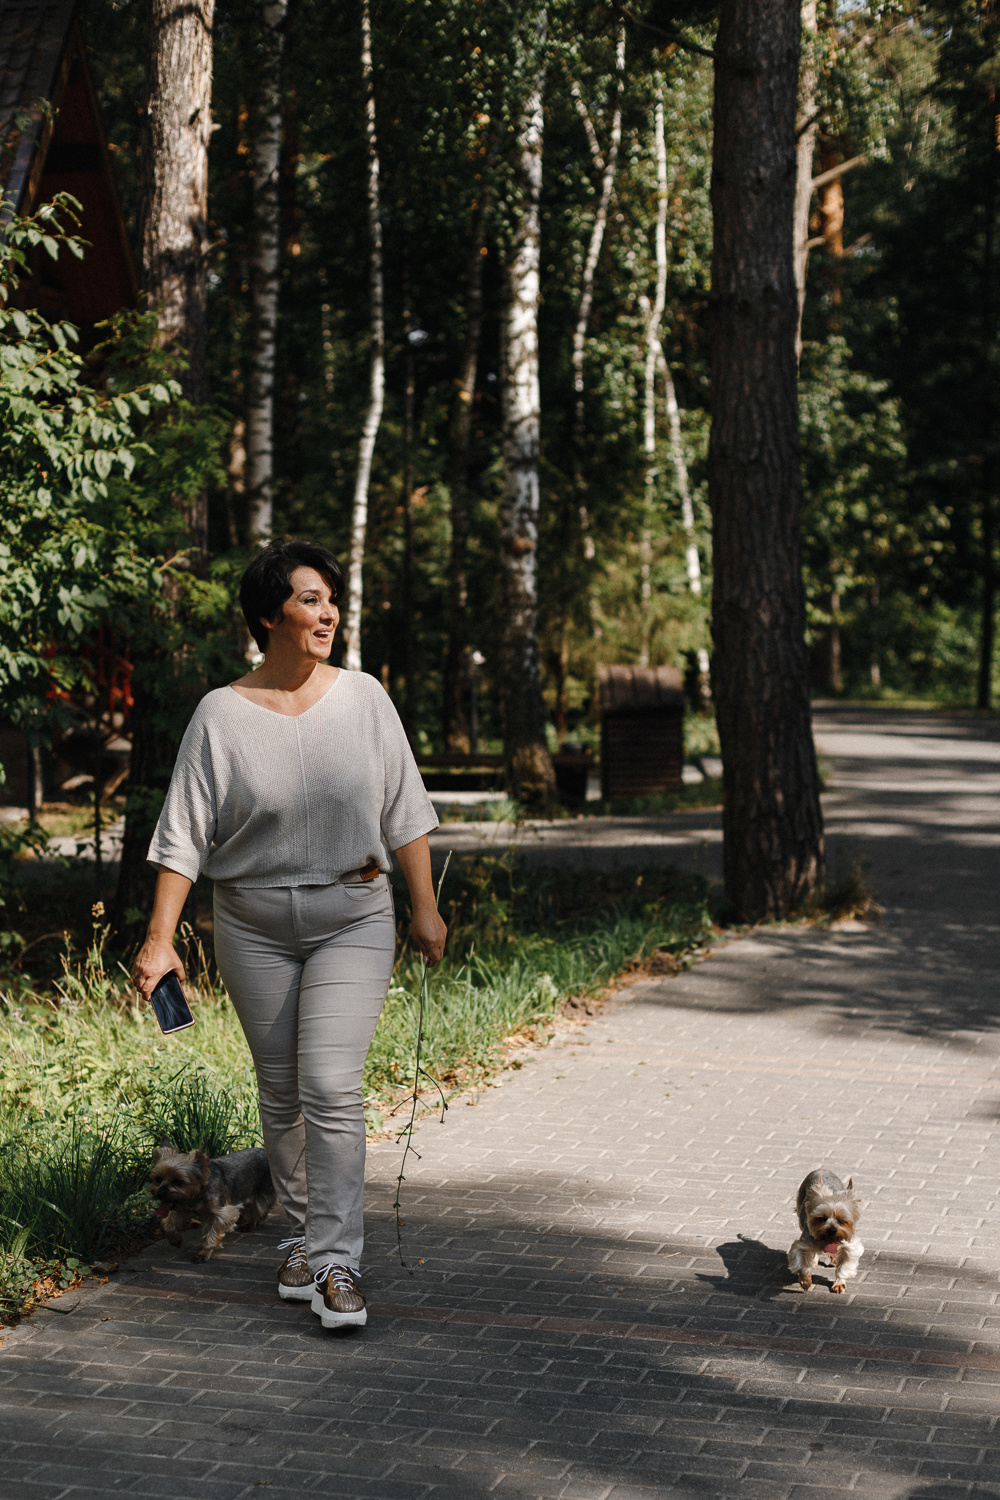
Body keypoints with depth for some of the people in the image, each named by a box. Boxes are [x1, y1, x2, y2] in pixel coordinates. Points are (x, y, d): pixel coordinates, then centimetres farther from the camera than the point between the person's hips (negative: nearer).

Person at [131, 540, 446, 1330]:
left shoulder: (362, 697, -1)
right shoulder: (222, 715, -5)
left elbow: (404, 811, 5)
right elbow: (184, 833, -5)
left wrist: (426, 908, 5)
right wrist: (161, 937, -11)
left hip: (352, 916, -1)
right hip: (254, 924, 1)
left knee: (331, 1086, -11)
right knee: (281, 1092, 10)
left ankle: (338, 1262, -6)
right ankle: (304, 1234, 27)